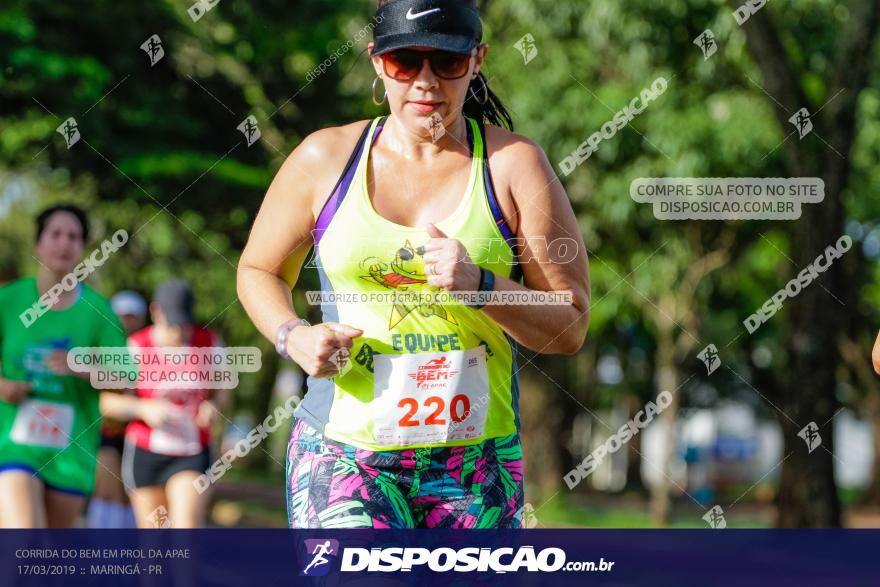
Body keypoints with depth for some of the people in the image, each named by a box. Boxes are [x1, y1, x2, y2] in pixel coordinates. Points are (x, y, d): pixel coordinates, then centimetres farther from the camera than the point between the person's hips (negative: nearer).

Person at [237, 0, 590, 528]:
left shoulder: (513, 164, 1)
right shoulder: (326, 159, 4)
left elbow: (571, 330, 0)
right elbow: (258, 271, 18)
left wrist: (479, 286, -17)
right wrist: (293, 336, -3)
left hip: (479, 464, 1)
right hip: (343, 457, -1)